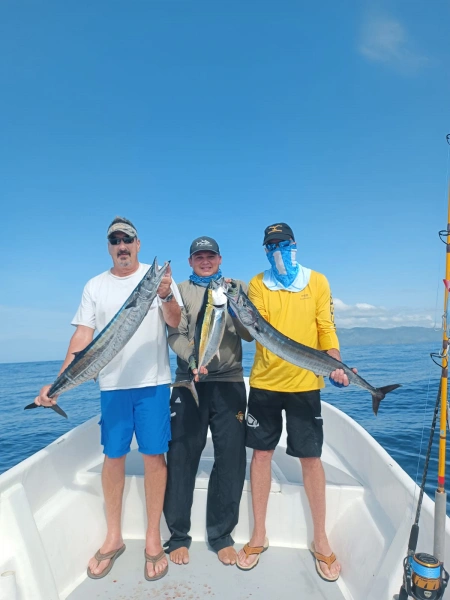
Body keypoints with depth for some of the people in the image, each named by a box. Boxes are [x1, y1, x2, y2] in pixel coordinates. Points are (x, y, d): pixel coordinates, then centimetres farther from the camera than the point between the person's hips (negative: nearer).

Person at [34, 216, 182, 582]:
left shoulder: (158, 276, 1)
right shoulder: (95, 287, 7)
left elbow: (176, 322, -7)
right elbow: (83, 337, 3)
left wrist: (166, 297, -28)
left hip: (153, 382, -2)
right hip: (112, 384, 2)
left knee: (154, 455, 2)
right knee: (113, 456, 9)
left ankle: (153, 538, 20)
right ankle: (113, 537, 28)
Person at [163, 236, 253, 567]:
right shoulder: (181, 291, 8)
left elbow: (250, 334, 0)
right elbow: (175, 335, -4)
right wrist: (192, 358, -23)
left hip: (230, 382, 1)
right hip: (190, 383, 0)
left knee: (231, 459, 6)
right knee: (181, 458, 4)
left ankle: (222, 535, 25)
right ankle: (178, 535, 23)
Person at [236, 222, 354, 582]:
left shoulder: (317, 281, 4)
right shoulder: (257, 284, 5)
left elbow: (326, 328, 2)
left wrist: (335, 365, -12)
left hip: (305, 382, -1)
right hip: (265, 381, 1)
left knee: (311, 457, 7)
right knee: (261, 454, 9)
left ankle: (320, 539, 27)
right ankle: (259, 535, 27)